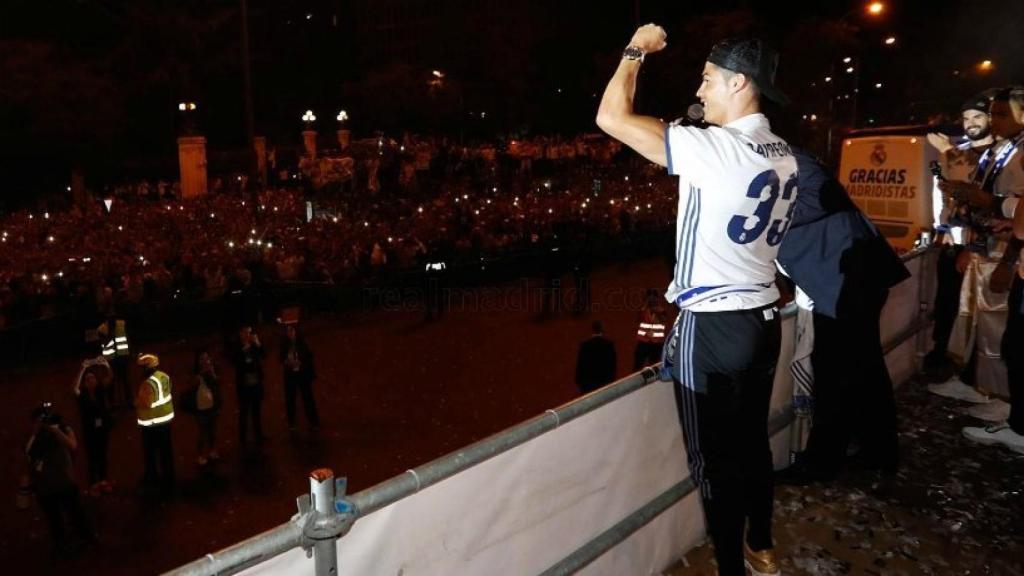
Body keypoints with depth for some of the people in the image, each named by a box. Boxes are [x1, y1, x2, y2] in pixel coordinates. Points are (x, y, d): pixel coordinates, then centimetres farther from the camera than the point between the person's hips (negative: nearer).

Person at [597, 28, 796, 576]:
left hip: (713, 326, -8)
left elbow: (612, 117, -19)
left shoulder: (714, 149, -20)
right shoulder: (784, 155, 6)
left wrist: (636, 50, -4)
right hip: (763, 317, 9)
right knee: (753, 444, 22)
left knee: (716, 461, 6)